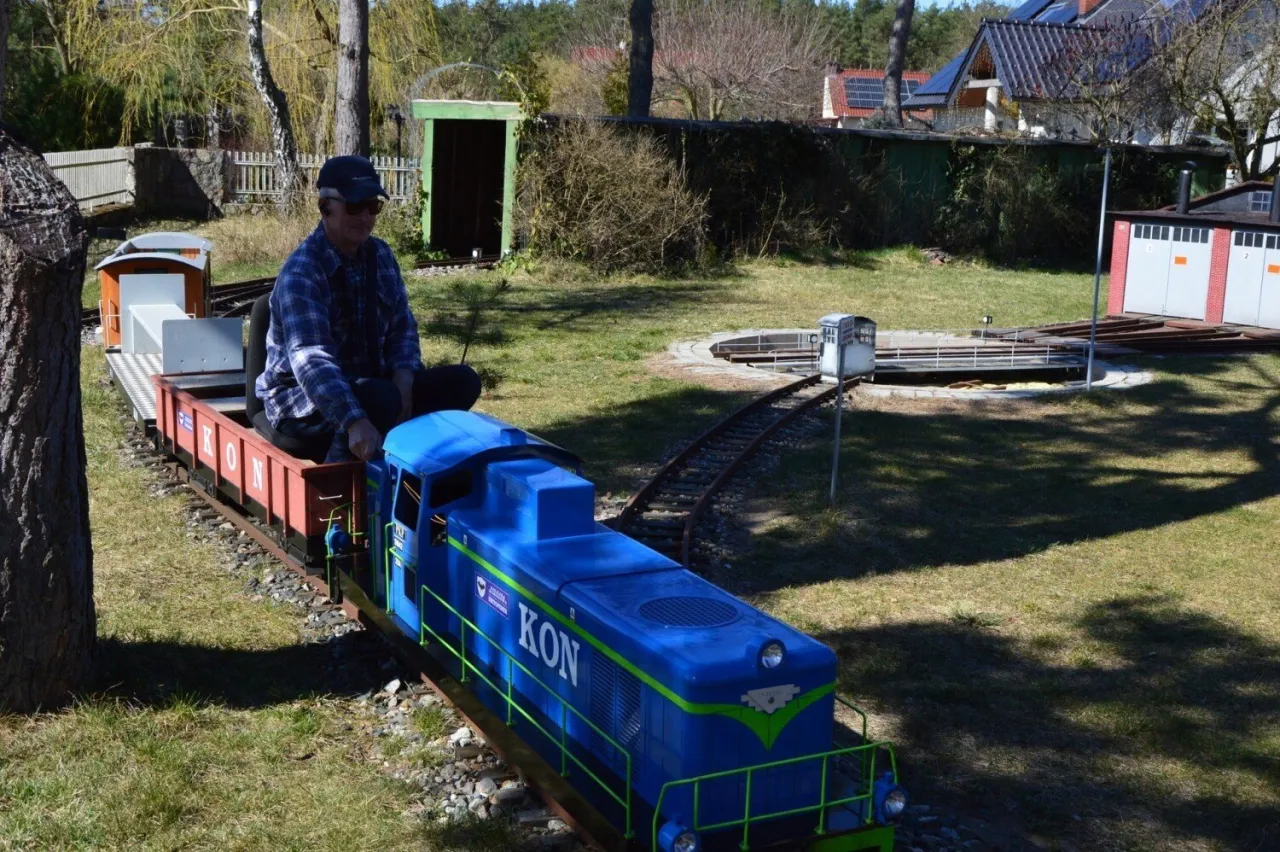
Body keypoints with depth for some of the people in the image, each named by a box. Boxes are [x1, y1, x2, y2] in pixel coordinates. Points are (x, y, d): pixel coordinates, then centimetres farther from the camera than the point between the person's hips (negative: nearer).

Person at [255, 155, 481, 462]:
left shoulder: (381, 255, 2)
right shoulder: (300, 272, -22)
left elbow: (402, 325, 6)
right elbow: (311, 359, -36)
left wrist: (403, 380, -17)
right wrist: (355, 422, -51)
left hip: (370, 384, 7)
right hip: (303, 400, -7)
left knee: (461, 380, -10)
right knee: (381, 399, -37)